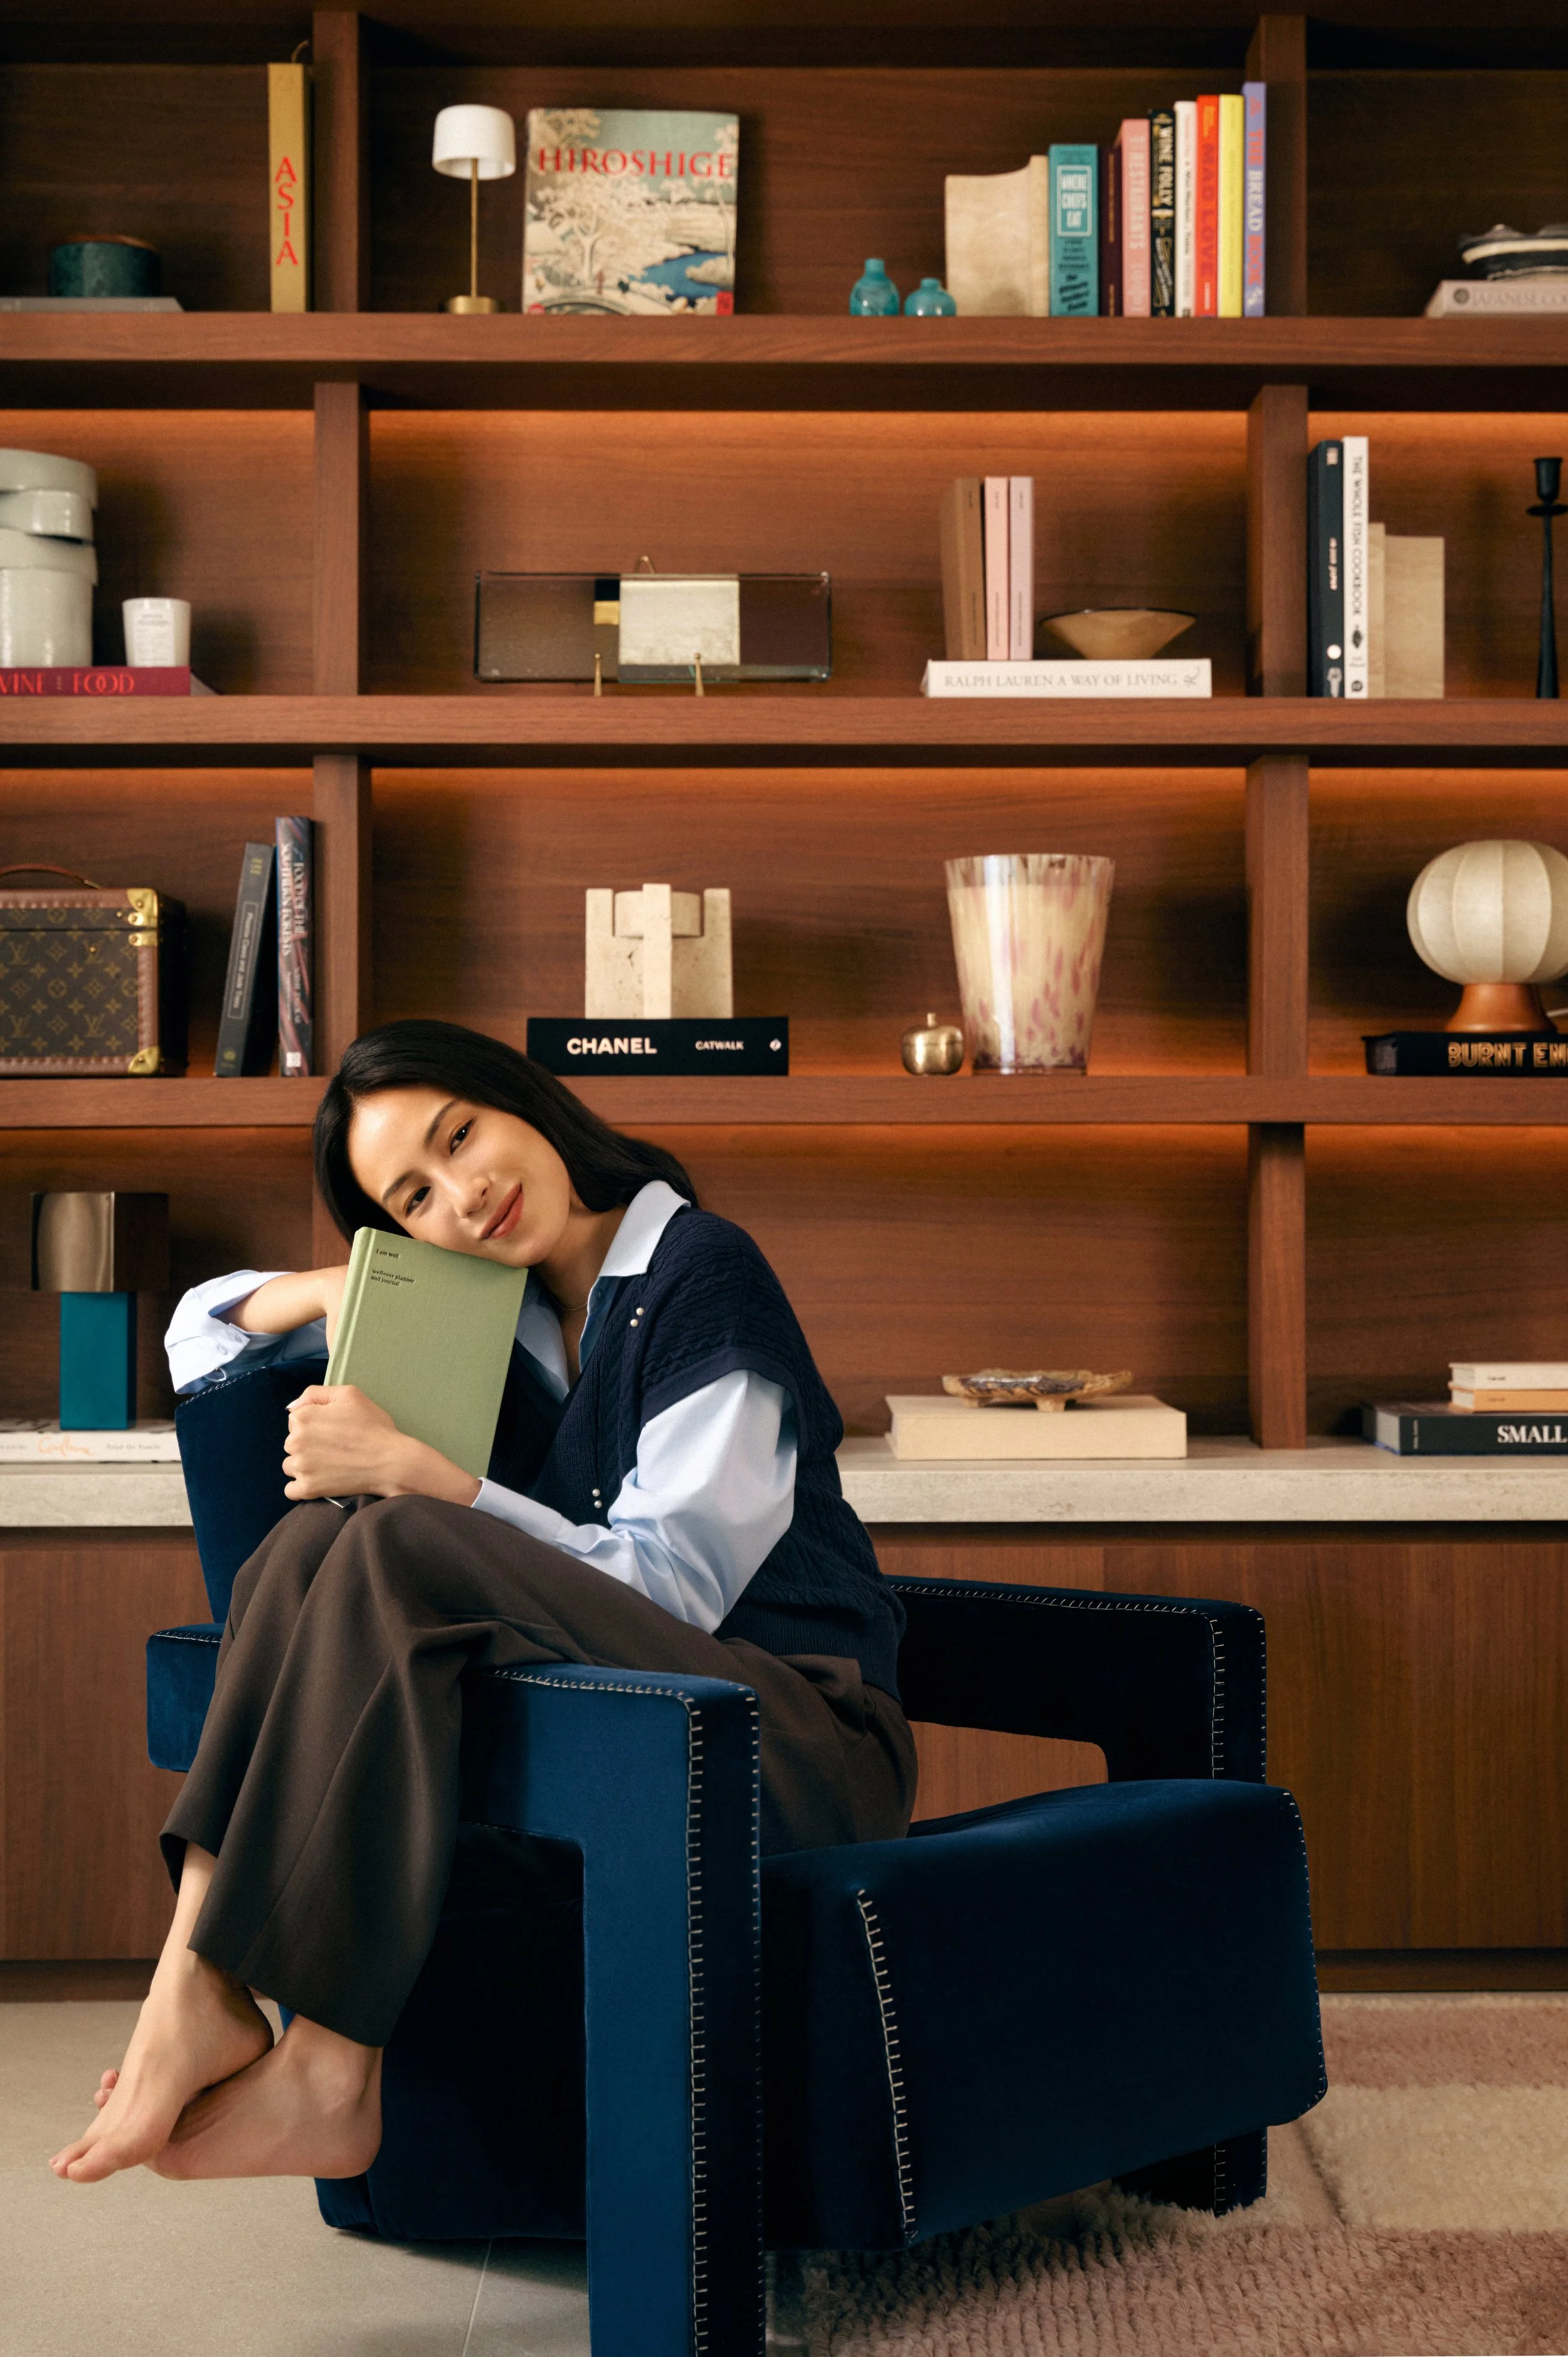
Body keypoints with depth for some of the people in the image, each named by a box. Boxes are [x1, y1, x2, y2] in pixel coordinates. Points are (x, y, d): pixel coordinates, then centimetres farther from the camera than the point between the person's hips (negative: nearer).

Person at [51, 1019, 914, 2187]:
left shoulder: (703, 1273, -5)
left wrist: (412, 1469, -16)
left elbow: (672, 1587, -14)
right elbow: (200, 1336, 23)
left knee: (401, 1546, -26)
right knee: (321, 1534, -17)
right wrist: (338, 1287, 1)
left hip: (804, 1748, -6)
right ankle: (201, 1984, -29)